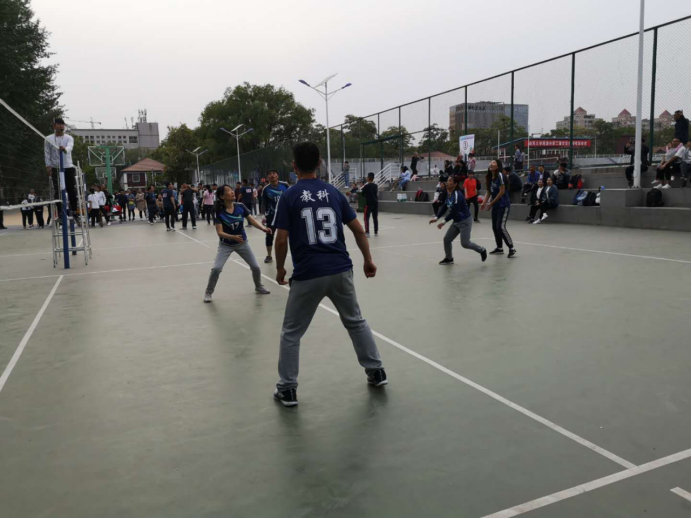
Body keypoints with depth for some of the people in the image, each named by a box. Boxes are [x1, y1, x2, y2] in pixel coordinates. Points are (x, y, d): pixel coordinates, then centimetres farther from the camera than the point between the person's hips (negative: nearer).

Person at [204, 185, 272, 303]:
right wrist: (233, 237, -39)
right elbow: (220, 232, -22)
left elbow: (252, 220, -13)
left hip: (242, 243, 3)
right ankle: (208, 293, 6)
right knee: (216, 268, -16)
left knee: (256, 267, 5)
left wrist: (263, 228, -32)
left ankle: (259, 287, 33)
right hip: (226, 244, -3)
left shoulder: (241, 206, -13)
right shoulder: (219, 211, -20)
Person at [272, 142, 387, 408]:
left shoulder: (289, 196, -3)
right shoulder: (334, 192, 7)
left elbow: (281, 240, -7)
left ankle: (287, 389, 16)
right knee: (356, 321, 22)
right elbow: (358, 230, 6)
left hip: (308, 275, -3)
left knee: (291, 333, 12)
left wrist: (280, 269, 8)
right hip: (341, 270, 4)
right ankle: (376, 371, 29)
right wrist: (368, 260, 16)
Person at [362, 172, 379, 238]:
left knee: (366, 218, -2)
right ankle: (376, 232, 18)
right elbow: (377, 194, 12)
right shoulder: (376, 186, 6)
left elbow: (363, 194, -2)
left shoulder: (366, 186, -10)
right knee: (375, 218, 13)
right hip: (375, 203, 5)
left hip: (369, 203, -5)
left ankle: (367, 232, -12)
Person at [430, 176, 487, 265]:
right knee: (447, 239, 4)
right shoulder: (448, 194, 2)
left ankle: (482, 250, 19)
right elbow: (445, 207, 10)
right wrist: (437, 218, 3)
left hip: (465, 221, -8)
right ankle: (449, 258, 20)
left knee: (465, 243, -5)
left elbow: (454, 211, -28)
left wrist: (444, 222, -24)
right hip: (456, 222, 8)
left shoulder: (457, 195, -25)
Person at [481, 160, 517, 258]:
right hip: (496, 206, 8)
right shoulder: (489, 177, 7)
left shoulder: (500, 175, -16)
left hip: (504, 205, -8)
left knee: (501, 227, -14)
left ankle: (512, 248, -6)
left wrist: (491, 203, -14)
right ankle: (499, 248, 22)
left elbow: (502, 192, -19)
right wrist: (484, 203, 1)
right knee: (495, 227, 10)